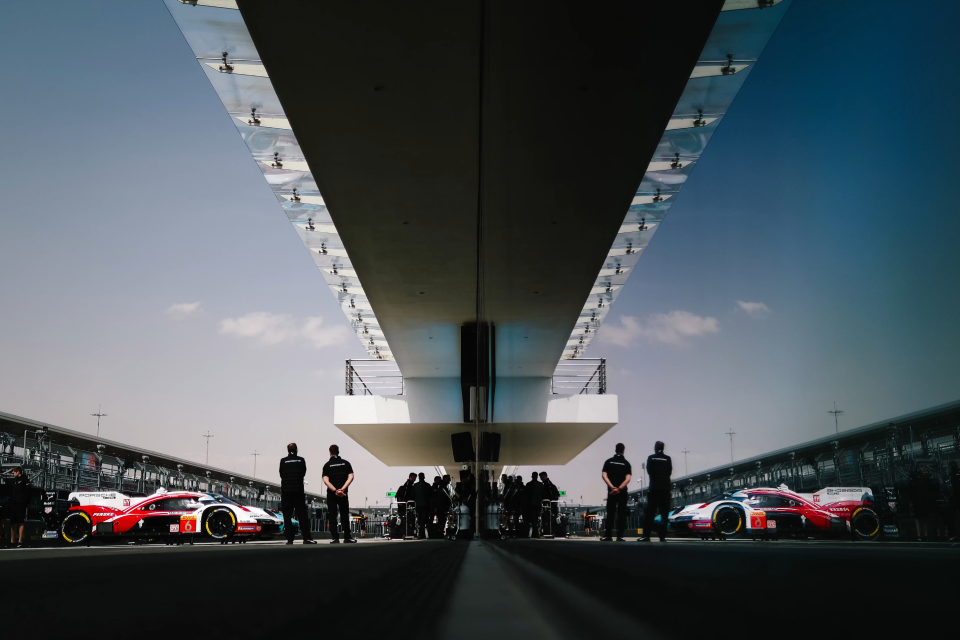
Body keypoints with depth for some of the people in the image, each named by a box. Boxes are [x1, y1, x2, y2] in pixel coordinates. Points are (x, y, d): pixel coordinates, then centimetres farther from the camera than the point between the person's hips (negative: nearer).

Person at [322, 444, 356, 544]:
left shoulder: (327, 465, 0)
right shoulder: (346, 463, 5)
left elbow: (326, 481, -12)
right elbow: (351, 477, -6)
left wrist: (335, 490, -16)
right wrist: (342, 489, -13)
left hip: (331, 494, -2)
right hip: (344, 493, 2)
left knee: (332, 516, 3)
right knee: (345, 515, 11)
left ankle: (335, 538, -3)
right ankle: (347, 537, 13)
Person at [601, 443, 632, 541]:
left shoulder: (609, 461, 4)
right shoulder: (626, 463, 1)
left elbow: (604, 475, -6)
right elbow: (627, 479, -11)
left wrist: (612, 487, -12)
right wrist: (619, 488, -15)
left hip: (611, 491, 1)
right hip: (622, 492, -1)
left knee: (610, 514, 7)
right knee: (621, 514, 2)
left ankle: (608, 535, 6)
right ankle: (620, 536, -3)